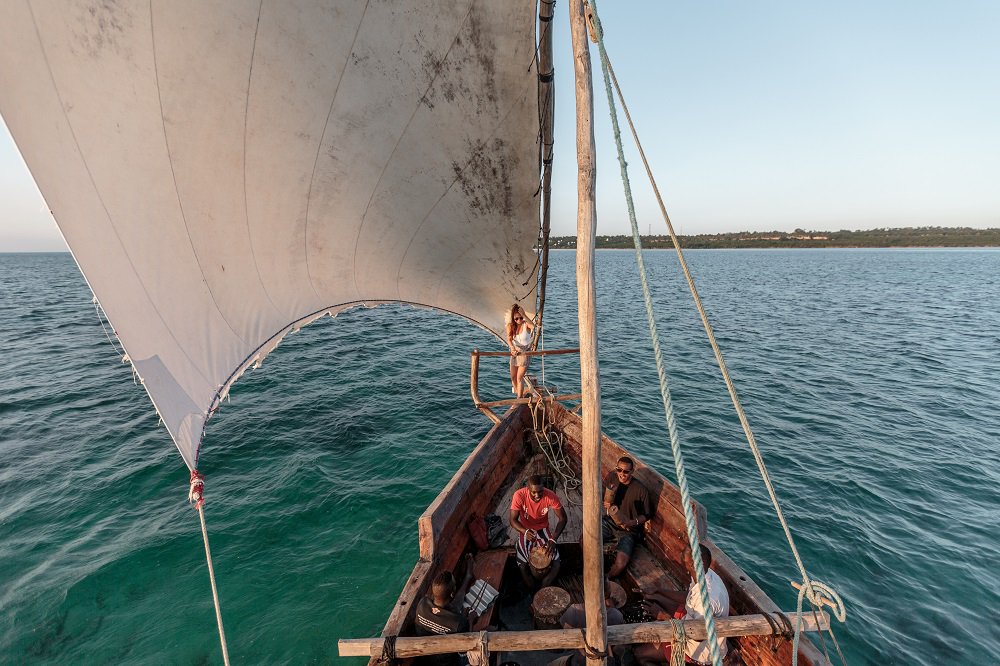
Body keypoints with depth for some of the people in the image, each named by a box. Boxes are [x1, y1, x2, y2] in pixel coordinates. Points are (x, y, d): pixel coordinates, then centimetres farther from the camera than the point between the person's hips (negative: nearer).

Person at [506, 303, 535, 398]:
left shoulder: (526, 324, -19)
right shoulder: (510, 326, -10)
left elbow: (533, 326, -44)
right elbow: (509, 339, -24)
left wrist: (524, 315, -44)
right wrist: (512, 349, -42)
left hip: (525, 353, -4)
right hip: (515, 352, 4)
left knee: (519, 377, -9)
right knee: (513, 376, 19)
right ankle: (515, 389, 50)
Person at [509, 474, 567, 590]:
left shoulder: (550, 496, -28)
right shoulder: (519, 495, -30)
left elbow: (562, 518, -19)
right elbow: (513, 519, -22)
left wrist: (553, 539, -32)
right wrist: (525, 532, -43)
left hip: (543, 529, 1)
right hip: (525, 530, -1)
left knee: (555, 563, -16)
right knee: (523, 565, -18)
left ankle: (543, 590, 9)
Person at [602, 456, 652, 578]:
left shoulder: (641, 490, -19)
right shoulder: (611, 477, -8)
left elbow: (647, 514, -4)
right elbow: (600, 497, 8)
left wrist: (634, 522, -21)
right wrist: (606, 503, -14)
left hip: (629, 530, -3)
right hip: (610, 521, 4)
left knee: (620, 565, -23)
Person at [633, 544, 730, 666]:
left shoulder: (707, 598, -40)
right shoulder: (704, 574, -13)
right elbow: (688, 597, 5)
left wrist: (664, 616, -22)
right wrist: (659, 592, 3)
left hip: (702, 649, -8)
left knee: (640, 654, -7)